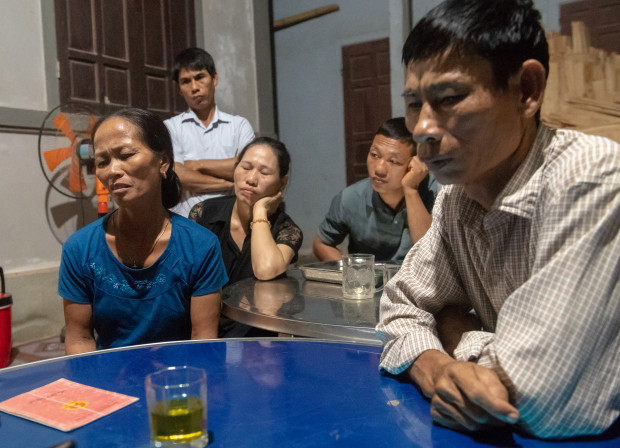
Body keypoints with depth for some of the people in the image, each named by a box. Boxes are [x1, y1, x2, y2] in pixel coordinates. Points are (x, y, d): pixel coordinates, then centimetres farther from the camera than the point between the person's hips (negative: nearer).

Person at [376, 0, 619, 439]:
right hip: (506, 434, 5)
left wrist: (455, 327, -7)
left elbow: (535, 401, -26)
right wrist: (436, 368, -17)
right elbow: (402, 310, 4)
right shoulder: (457, 197, -2)